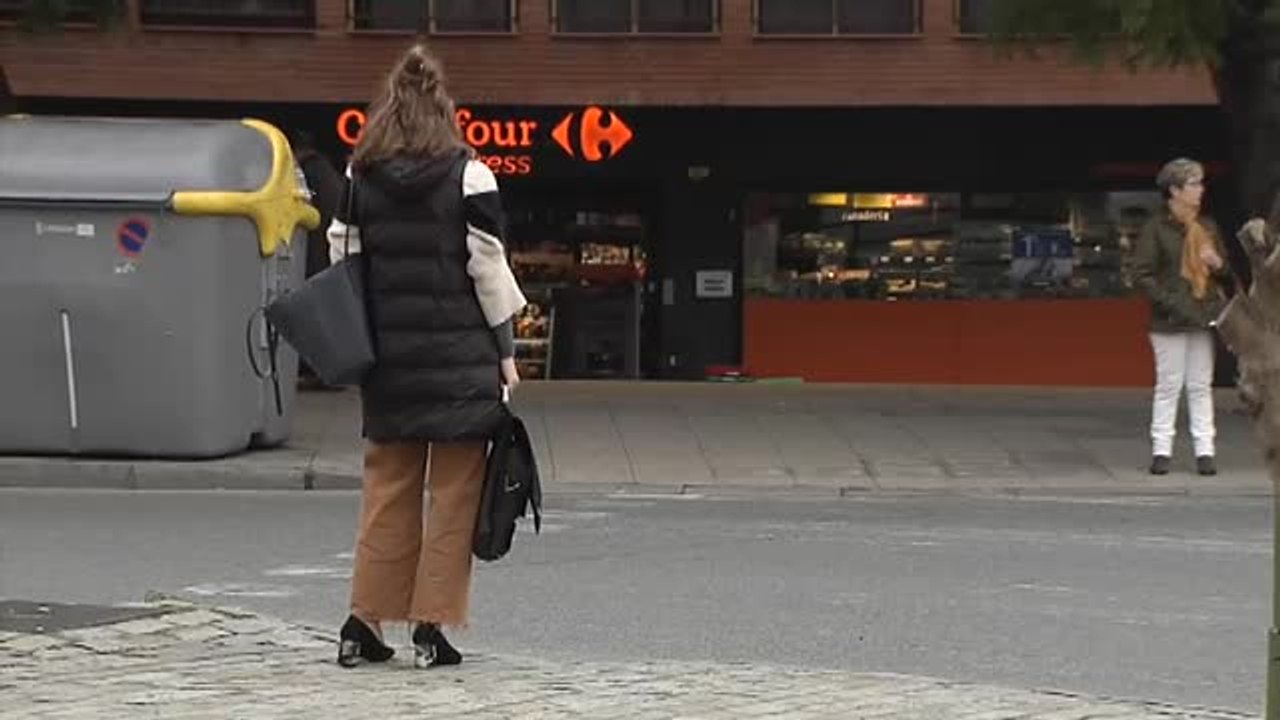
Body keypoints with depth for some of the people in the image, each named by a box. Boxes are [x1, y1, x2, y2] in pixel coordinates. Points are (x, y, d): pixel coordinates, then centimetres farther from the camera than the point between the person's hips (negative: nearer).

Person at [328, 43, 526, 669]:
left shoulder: (358, 179, 3)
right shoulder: (468, 176, -7)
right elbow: (488, 270, -6)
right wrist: (506, 352, 3)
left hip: (387, 360, 3)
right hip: (460, 360, -3)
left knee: (386, 490, 12)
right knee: (453, 496, 4)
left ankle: (365, 621, 11)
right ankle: (431, 626, 2)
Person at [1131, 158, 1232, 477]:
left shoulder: (1208, 227, 12)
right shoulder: (1156, 228, -6)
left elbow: (1227, 274, 20)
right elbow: (1142, 274, -10)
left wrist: (1217, 265, -3)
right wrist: (1169, 302, -17)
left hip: (1203, 318, 5)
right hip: (1171, 320, -5)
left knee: (1201, 386, 6)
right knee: (1169, 385, -1)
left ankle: (1205, 450, 9)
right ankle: (1161, 450, 6)